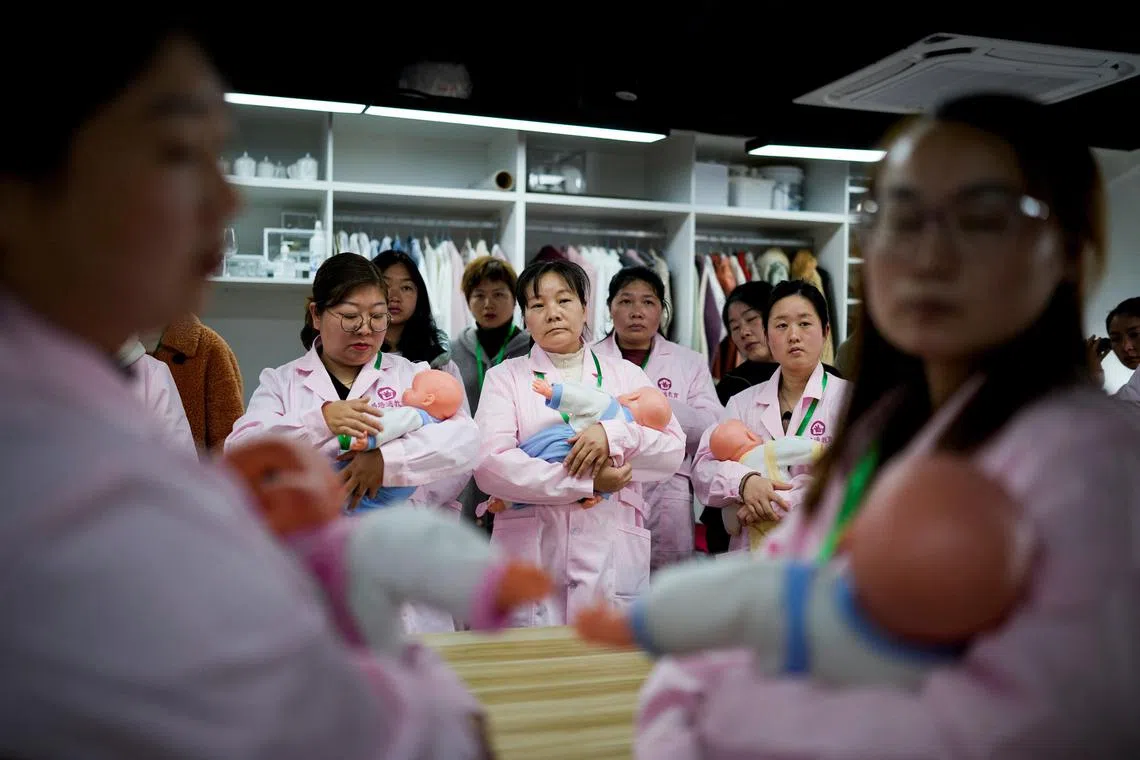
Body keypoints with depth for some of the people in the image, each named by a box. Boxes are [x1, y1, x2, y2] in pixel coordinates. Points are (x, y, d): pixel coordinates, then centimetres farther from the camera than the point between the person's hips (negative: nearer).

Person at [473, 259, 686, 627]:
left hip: (613, 559, 2)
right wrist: (589, 482, -12)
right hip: (530, 557, -1)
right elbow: (490, 464, -8)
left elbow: (673, 452, 4)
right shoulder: (505, 377, 7)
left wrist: (616, 434, -15)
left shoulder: (626, 374, 14)